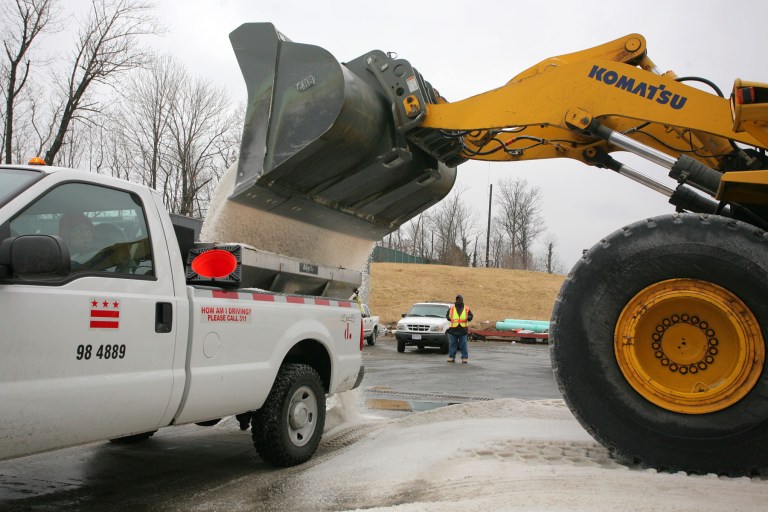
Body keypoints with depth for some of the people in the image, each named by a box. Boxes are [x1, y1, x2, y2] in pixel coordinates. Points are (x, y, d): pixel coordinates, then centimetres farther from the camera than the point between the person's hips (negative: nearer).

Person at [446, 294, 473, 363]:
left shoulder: (466, 309, 8)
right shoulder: (451, 308, 8)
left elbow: (471, 316, 15)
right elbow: (447, 315, 16)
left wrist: (468, 318, -7)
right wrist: (449, 318, -4)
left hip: (463, 330, -1)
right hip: (453, 329, 1)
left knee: (463, 345, 0)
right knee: (452, 344, 3)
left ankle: (465, 357, 6)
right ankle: (451, 357, 9)